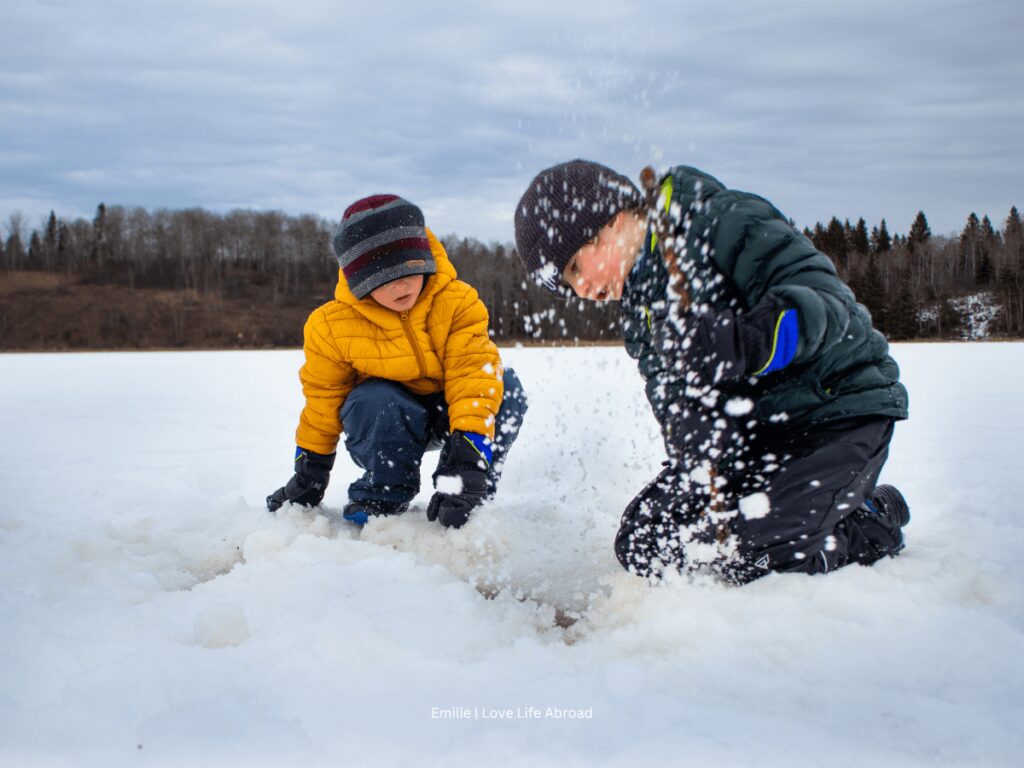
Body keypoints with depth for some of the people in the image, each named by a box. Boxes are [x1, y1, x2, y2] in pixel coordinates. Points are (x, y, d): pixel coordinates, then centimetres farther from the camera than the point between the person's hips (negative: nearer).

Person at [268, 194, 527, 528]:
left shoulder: (457, 303, -21)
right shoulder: (333, 325, -17)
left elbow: (474, 375, -28)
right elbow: (323, 397, -4)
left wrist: (467, 461, -40)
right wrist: (308, 476, 1)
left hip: (448, 413, 1)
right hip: (387, 423, -1)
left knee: (506, 387, -27)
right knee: (374, 402, -36)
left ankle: (473, 499, -15)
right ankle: (381, 498, -13)